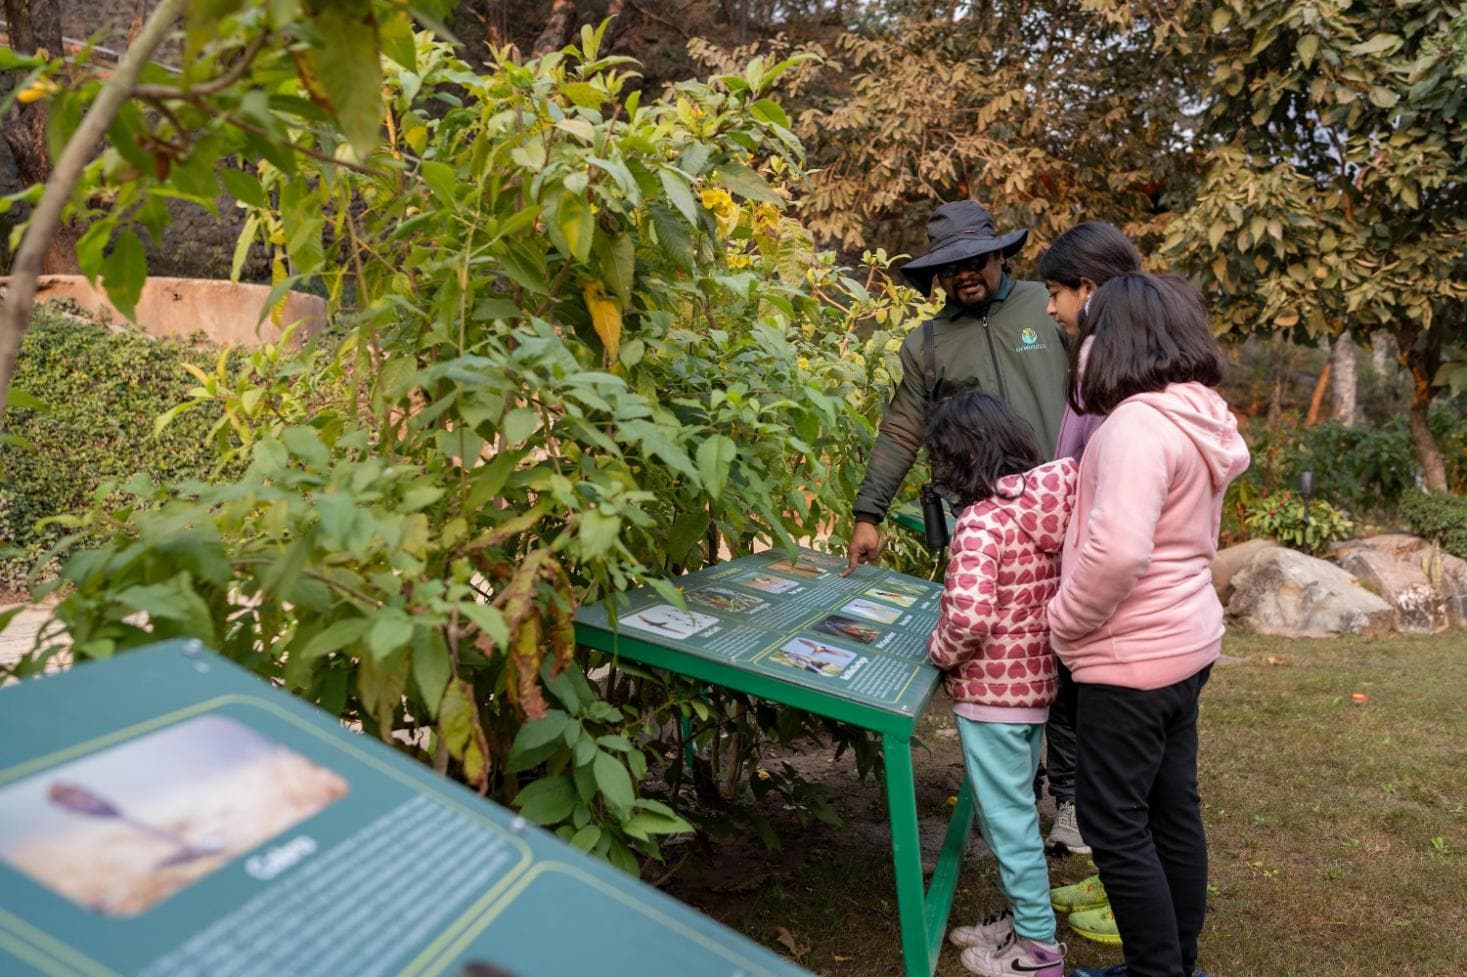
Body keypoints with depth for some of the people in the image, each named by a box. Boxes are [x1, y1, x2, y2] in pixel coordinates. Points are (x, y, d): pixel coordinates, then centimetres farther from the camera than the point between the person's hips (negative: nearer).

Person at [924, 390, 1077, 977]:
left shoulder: (982, 521, -23)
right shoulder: (1044, 504, 2)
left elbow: (969, 618, -33)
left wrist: (940, 652, -14)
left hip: (991, 691, -8)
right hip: (1036, 681, 8)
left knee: (1006, 817, 6)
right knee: (1012, 810, 22)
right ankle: (1023, 917, 37)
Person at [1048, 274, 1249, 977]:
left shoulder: (1139, 423, -22)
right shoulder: (1195, 415, 8)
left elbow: (1117, 551, -32)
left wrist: (1065, 623, -18)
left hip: (1132, 657, -10)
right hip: (1186, 643, 10)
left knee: (1113, 822, 3)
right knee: (1173, 808, 19)